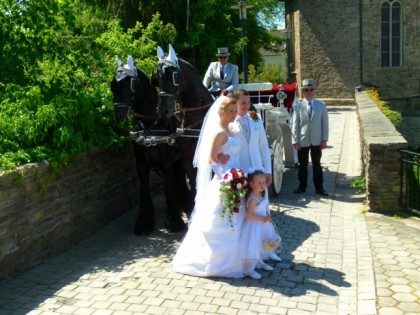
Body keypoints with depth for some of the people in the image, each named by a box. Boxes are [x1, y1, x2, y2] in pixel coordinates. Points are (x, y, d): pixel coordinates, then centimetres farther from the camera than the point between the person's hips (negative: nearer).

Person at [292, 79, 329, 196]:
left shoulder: (321, 105, 0)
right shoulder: (298, 107, -2)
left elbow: (325, 123, 1)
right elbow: (295, 125, -2)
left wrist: (324, 139, -4)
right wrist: (295, 141, -7)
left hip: (316, 140, 0)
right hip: (303, 140, 0)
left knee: (317, 164, 9)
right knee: (303, 164, 10)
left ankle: (319, 188, 17)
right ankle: (302, 186, 23)